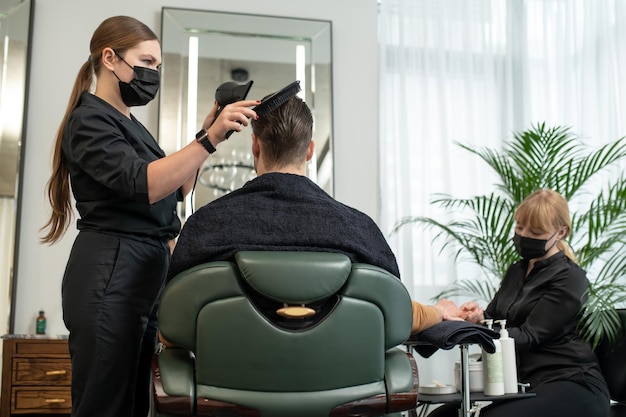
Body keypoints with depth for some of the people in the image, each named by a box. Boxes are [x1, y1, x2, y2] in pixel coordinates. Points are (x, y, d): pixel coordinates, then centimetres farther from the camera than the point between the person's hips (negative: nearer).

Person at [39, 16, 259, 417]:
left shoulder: (131, 125, 20)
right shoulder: (89, 121, -8)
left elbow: (175, 191, 23)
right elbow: (143, 185, -24)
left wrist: (206, 132, 13)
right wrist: (210, 139, -31)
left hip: (145, 275, 9)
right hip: (109, 277, -9)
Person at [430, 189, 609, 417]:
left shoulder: (569, 279, -7)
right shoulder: (517, 271, 17)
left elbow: (528, 337, -16)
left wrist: (475, 327, -30)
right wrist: (478, 316, -10)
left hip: (571, 384, -7)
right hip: (524, 383, 7)